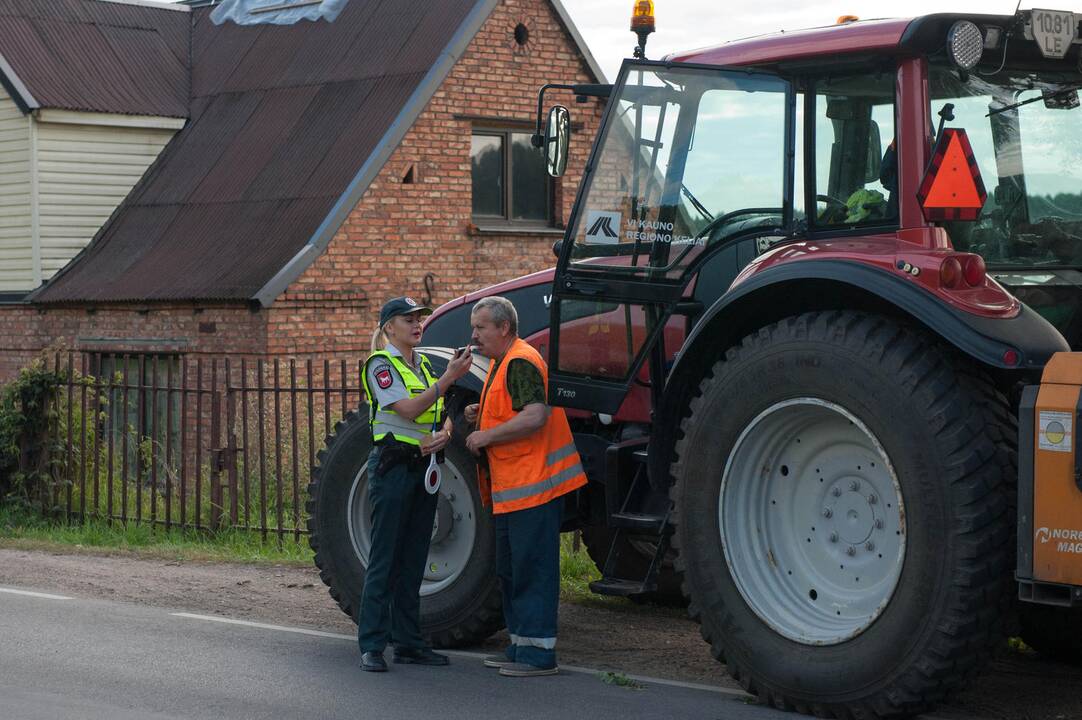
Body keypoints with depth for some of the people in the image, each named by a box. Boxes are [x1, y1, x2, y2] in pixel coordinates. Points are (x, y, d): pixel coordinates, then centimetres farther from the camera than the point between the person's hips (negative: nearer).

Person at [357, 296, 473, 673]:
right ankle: (371, 646, -3)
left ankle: (408, 641, 16)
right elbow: (409, 409, -19)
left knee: (413, 559, 10)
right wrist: (449, 377, -24)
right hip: (393, 464, -8)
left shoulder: (422, 365, 16)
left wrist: (444, 434, -7)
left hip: (425, 466, 8)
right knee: (385, 557, -6)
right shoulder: (380, 364, -7)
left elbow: (441, 414, 16)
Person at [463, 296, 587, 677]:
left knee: (532, 568, -7)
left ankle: (538, 652, -4)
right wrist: (482, 414, 13)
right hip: (510, 488, 11)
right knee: (511, 570, 16)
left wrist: (486, 436, -19)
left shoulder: (520, 363, -16)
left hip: (532, 484, -11)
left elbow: (536, 416, -28)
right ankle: (520, 645, 24)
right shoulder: (500, 363, 18)